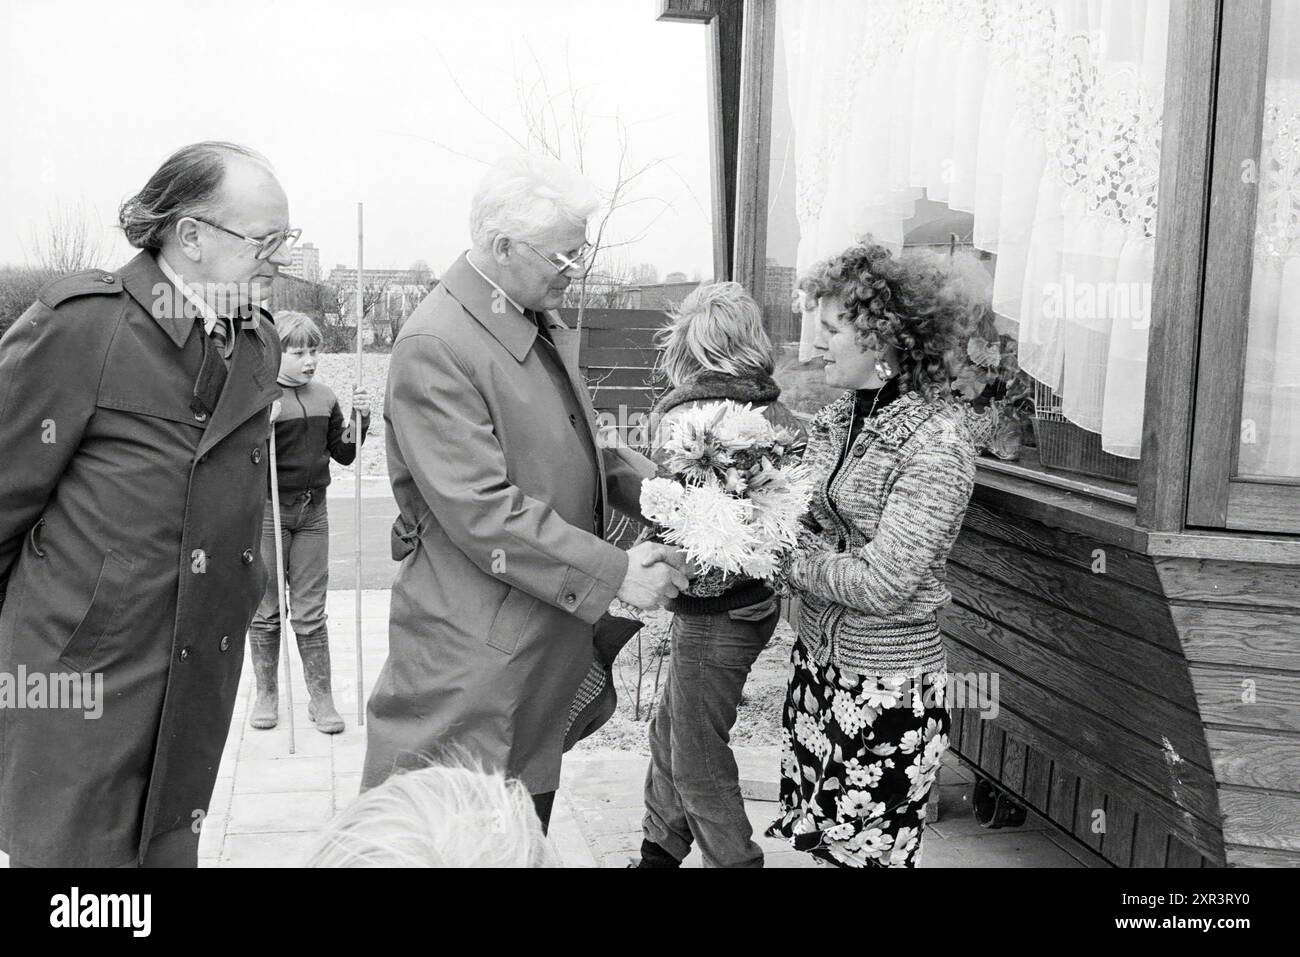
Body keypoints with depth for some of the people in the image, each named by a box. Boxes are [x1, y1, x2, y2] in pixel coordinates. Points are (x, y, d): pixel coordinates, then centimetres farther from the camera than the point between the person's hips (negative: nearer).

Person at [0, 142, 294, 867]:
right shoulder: (79, 323, -14)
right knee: (74, 851, 9)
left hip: (201, 677, 6)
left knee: (171, 850, 17)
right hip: (80, 666, -5)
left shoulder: (260, 344, 6)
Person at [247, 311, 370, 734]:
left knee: (311, 613, 8)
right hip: (267, 511, -3)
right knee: (265, 609, 8)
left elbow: (343, 453, 12)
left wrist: (359, 418, -3)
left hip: (312, 512, 4)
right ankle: (266, 694, 23)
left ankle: (321, 698, 15)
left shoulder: (324, 395, 6)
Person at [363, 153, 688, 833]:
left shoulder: (533, 326, 11)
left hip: (545, 642, 9)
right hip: (474, 655, -9)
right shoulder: (434, 347, -19)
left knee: (524, 831, 20)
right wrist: (613, 574, -21)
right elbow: (483, 511, -24)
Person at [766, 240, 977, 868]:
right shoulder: (840, 415, 4)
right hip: (817, 661, 7)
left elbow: (882, 584, -22)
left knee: (865, 850, 9)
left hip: (885, 688, -6)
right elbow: (810, 521, 6)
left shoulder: (937, 439, -19)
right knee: (820, 837, 17)